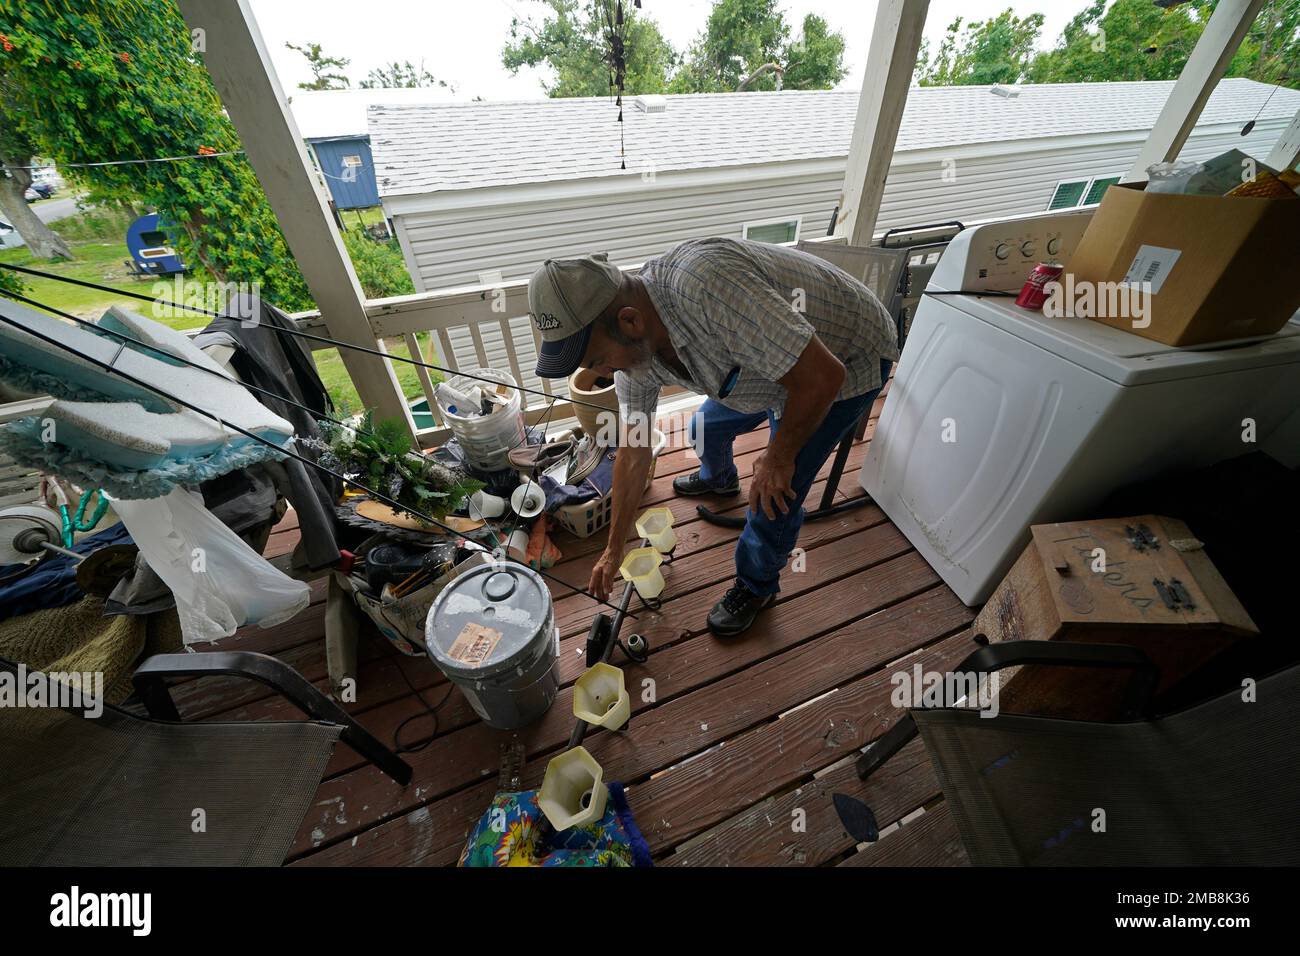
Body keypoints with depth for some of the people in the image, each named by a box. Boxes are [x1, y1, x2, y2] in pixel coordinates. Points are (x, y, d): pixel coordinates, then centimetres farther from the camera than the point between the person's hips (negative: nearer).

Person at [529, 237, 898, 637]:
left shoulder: (704, 283, -42)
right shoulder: (631, 342, -14)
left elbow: (821, 376, -37)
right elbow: (633, 453, -6)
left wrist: (778, 458, -20)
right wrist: (613, 550, 1)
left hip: (844, 360, -6)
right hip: (777, 360, 7)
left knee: (775, 498, -9)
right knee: (707, 426, 20)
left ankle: (757, 587, 21)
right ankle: (718, 479, 56)